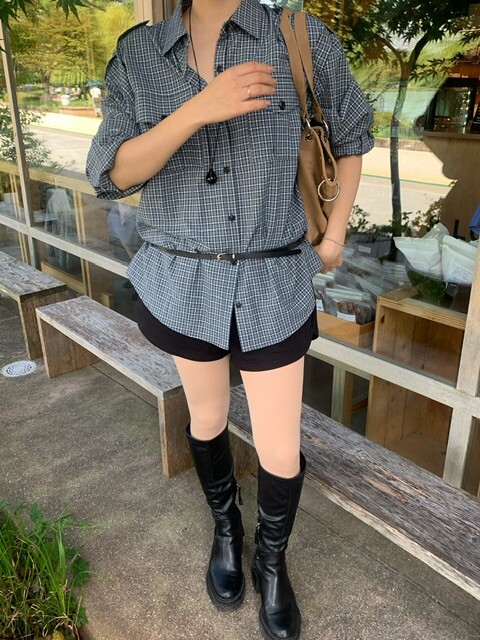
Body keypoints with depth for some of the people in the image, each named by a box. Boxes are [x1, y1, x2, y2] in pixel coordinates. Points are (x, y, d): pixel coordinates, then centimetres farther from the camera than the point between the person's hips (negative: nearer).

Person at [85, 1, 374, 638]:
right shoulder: (137, 53, -1)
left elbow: (351, 132, 10)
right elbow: (113, 175, -10)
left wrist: (334, 237, 7)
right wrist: (199, 109, -24)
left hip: (273, 284, -1)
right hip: (184, 281, 2)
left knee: (281, 452, 5)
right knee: (208, 421, 19)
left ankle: (272, 562, 37)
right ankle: (226, 529, 48)